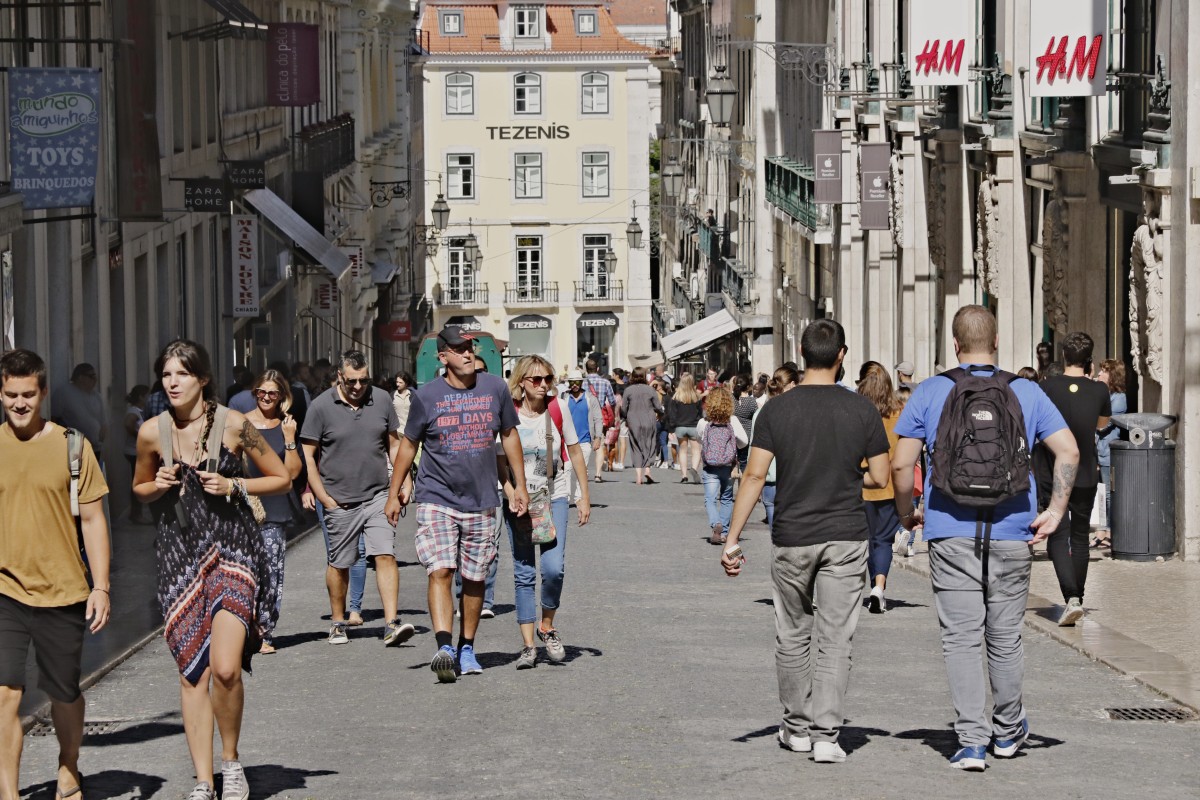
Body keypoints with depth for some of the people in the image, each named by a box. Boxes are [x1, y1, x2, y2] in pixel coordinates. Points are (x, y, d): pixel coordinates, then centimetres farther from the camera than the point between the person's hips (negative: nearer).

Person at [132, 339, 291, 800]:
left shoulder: (233, 425, -5)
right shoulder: (152, 433, 1)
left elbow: (281, 479, 4)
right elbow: (140, 487, 19)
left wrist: (232, 486, -10)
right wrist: (158, 486, -3)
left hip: (232, 550, -3)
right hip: (179, 554, 3)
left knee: (225, 668, -18)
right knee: (192, 673, 2)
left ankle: (230, 762, 5)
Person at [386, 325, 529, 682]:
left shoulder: (495, 388, 4)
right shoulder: (427, 396, -2)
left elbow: (509, 435, 15)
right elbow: (409, 444, 8)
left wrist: (520, 484, 13)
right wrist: (394, 493, 9)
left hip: (482, 502, 3)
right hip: (436, 499, -3)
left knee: (474, 579, 7)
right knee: (440, 571, -17)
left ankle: (467, 647, 21)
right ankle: (444, 647, -26)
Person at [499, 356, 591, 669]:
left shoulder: (558, 411, 0)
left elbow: (575, 453, 9)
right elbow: (500, 463, -6)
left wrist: (584, 496, 7)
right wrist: (514, 500, -18)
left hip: (554, 500, 1)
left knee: (553, 569, -14)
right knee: (524, 575, -1)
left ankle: (547, 626, 10)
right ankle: (528, 646, 3)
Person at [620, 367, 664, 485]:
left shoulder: (628, 390, -2)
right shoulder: (650, 390, -3)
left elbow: (623, 409, -1)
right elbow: (658, 408, 0)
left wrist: (625, 419, 17)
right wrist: (659, 414, 21)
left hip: (633, 423, 1)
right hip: (649, 422, -1)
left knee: (637, 449, 6)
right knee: (649, 447, 11)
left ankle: (638, 475, -2)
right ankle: (647, 470, -6)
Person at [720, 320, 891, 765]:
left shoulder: (777, 410, -4)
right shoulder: (861, 410, -4)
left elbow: (755, 476, -9)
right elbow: (880, 477, -1)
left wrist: (732, 539, -7)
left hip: (791, 539, 1)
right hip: (846, 538, -1)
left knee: (793, 636, 15)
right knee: (835, 639, 1)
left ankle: (797, 728, 25)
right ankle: (826, 736, -5)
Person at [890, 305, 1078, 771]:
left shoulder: (930, 393, 0)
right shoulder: (1026, 392, 5)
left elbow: (901, 463, -3)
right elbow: (1069, 450, -3)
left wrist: (907, 514, 12)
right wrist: (1056, 510, 2)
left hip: (950, 534, -2)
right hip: (1011, 534, 2)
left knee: (961, 639, 0)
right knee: (1005, 638, 14)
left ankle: (972, 742, -7)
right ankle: (1008, 732, 30)